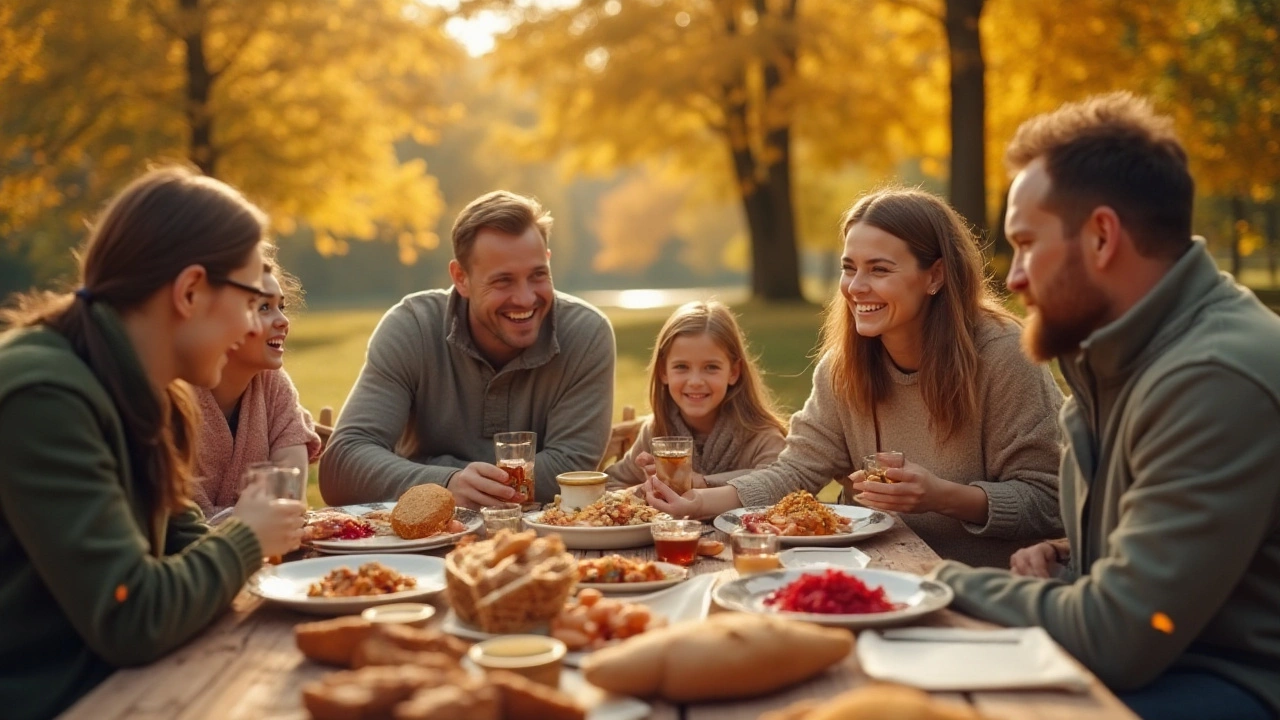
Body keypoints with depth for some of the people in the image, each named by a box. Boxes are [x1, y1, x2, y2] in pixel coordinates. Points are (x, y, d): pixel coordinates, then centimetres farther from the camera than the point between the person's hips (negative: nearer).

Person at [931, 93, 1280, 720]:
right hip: (1150, 658, 9)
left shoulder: (1217, 377, -24)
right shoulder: (1116, 351, 7)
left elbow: (1115, 637, -25)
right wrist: (1067, 559, -1)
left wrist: (953, 581, -11)